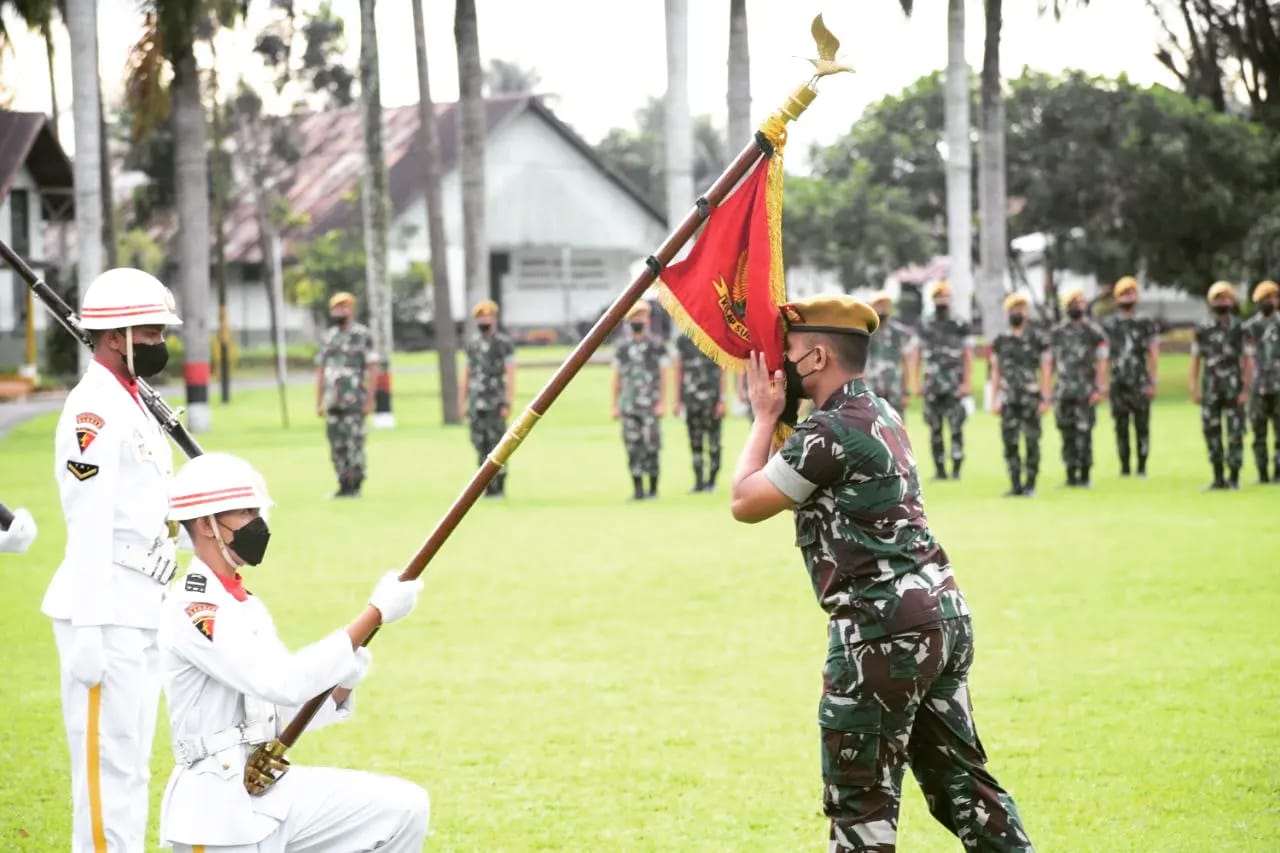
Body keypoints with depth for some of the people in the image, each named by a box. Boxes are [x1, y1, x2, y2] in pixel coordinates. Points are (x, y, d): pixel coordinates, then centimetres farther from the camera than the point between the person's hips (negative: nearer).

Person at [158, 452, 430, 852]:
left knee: (404, 808, -1)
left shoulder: (247, 605, 14)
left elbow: (288, 708, 13)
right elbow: (284, 682, -27)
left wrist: (341, 683, -8)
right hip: (219, 808, -9)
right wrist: (375, 614, -26)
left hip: (273, 790, 9)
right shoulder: (192, 611, -17)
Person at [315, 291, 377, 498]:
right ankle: (344, 486, 11)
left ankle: (355, 486, -2)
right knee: (337, 446, 5)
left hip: (354, 401, -6)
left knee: (354, 443, -7)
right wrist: (318, 402, 12)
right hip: (332, 401, 6)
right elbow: (320, 371, 17)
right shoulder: (329, 337, 14)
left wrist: (370, 400, -11)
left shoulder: (362, 335, -2)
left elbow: (372, 369, -5)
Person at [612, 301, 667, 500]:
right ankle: (637, 489, 5)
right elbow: (616, 379, 13)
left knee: (651, 447, -4)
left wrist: (661, 404, -9)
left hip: (650, 406, -3)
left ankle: (653, 489, 4)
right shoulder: (622, 349, 10)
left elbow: (663, 377, -2)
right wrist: (615, 406, 8)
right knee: (633, 448, 1)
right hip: (629, 406, 3)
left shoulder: (657, 347, -1)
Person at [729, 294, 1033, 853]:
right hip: (943, 616, 10)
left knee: (861, 795, -1)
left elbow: (745, 502, -8)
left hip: (884, 631, -9)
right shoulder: (882, 414, 15)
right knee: (960, 777, 14)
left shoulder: (831, 430, -14)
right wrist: (777, 414, 16)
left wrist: (765, 415, 1)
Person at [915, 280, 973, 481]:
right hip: (932, 385, 4)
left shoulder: (960, 327, 0)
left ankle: (956, 468, -6)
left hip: (954, 385, -4)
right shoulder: (925, 329, 11)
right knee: (935, 430, 5)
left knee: (956, 427, -8)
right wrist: (916, 383, 7)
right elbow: (918, 357, 13)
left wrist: (966, 383, -10)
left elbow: (968, 357, -3)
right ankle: (940, 469, 10)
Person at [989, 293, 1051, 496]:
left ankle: (1030, 485, 6)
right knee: (1009, 442, 0)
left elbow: (1045, 371, -1)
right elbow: (995, 372, 12)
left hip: (1031, 399, -3)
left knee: (1032, 442, 1)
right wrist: (996, 399, 6)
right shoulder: (1000, 341, 10)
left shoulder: (1038, 340, 0)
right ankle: (1015, 485, 6)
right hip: (1009, 400, 3)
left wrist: (1045, 399, -6)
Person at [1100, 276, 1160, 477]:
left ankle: (1142, 466, 6)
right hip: (1117, 383, 1)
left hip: (1140, 383, -1)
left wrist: (1152, 382, -6)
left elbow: (1153, 355, 1)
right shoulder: (1108, 324, 8)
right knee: (1121, 426, 3)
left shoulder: (1146, 323, 3)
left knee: (1142, 425, -1)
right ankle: (1124, 466, 9)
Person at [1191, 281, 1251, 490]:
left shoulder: (1240, 329, -3)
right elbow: (1195, 361, 8)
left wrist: (1246, 390, -11)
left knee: (1235, 434, -3)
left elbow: (1248, 361, -4)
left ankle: (1234, 478, 5)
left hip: (1234, 390, -3)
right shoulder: (1203, 330, 5)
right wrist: (1194, 389, 2)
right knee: (1211, 434, 4)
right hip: (1210, 391, 3)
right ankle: (1218, 478, 13)